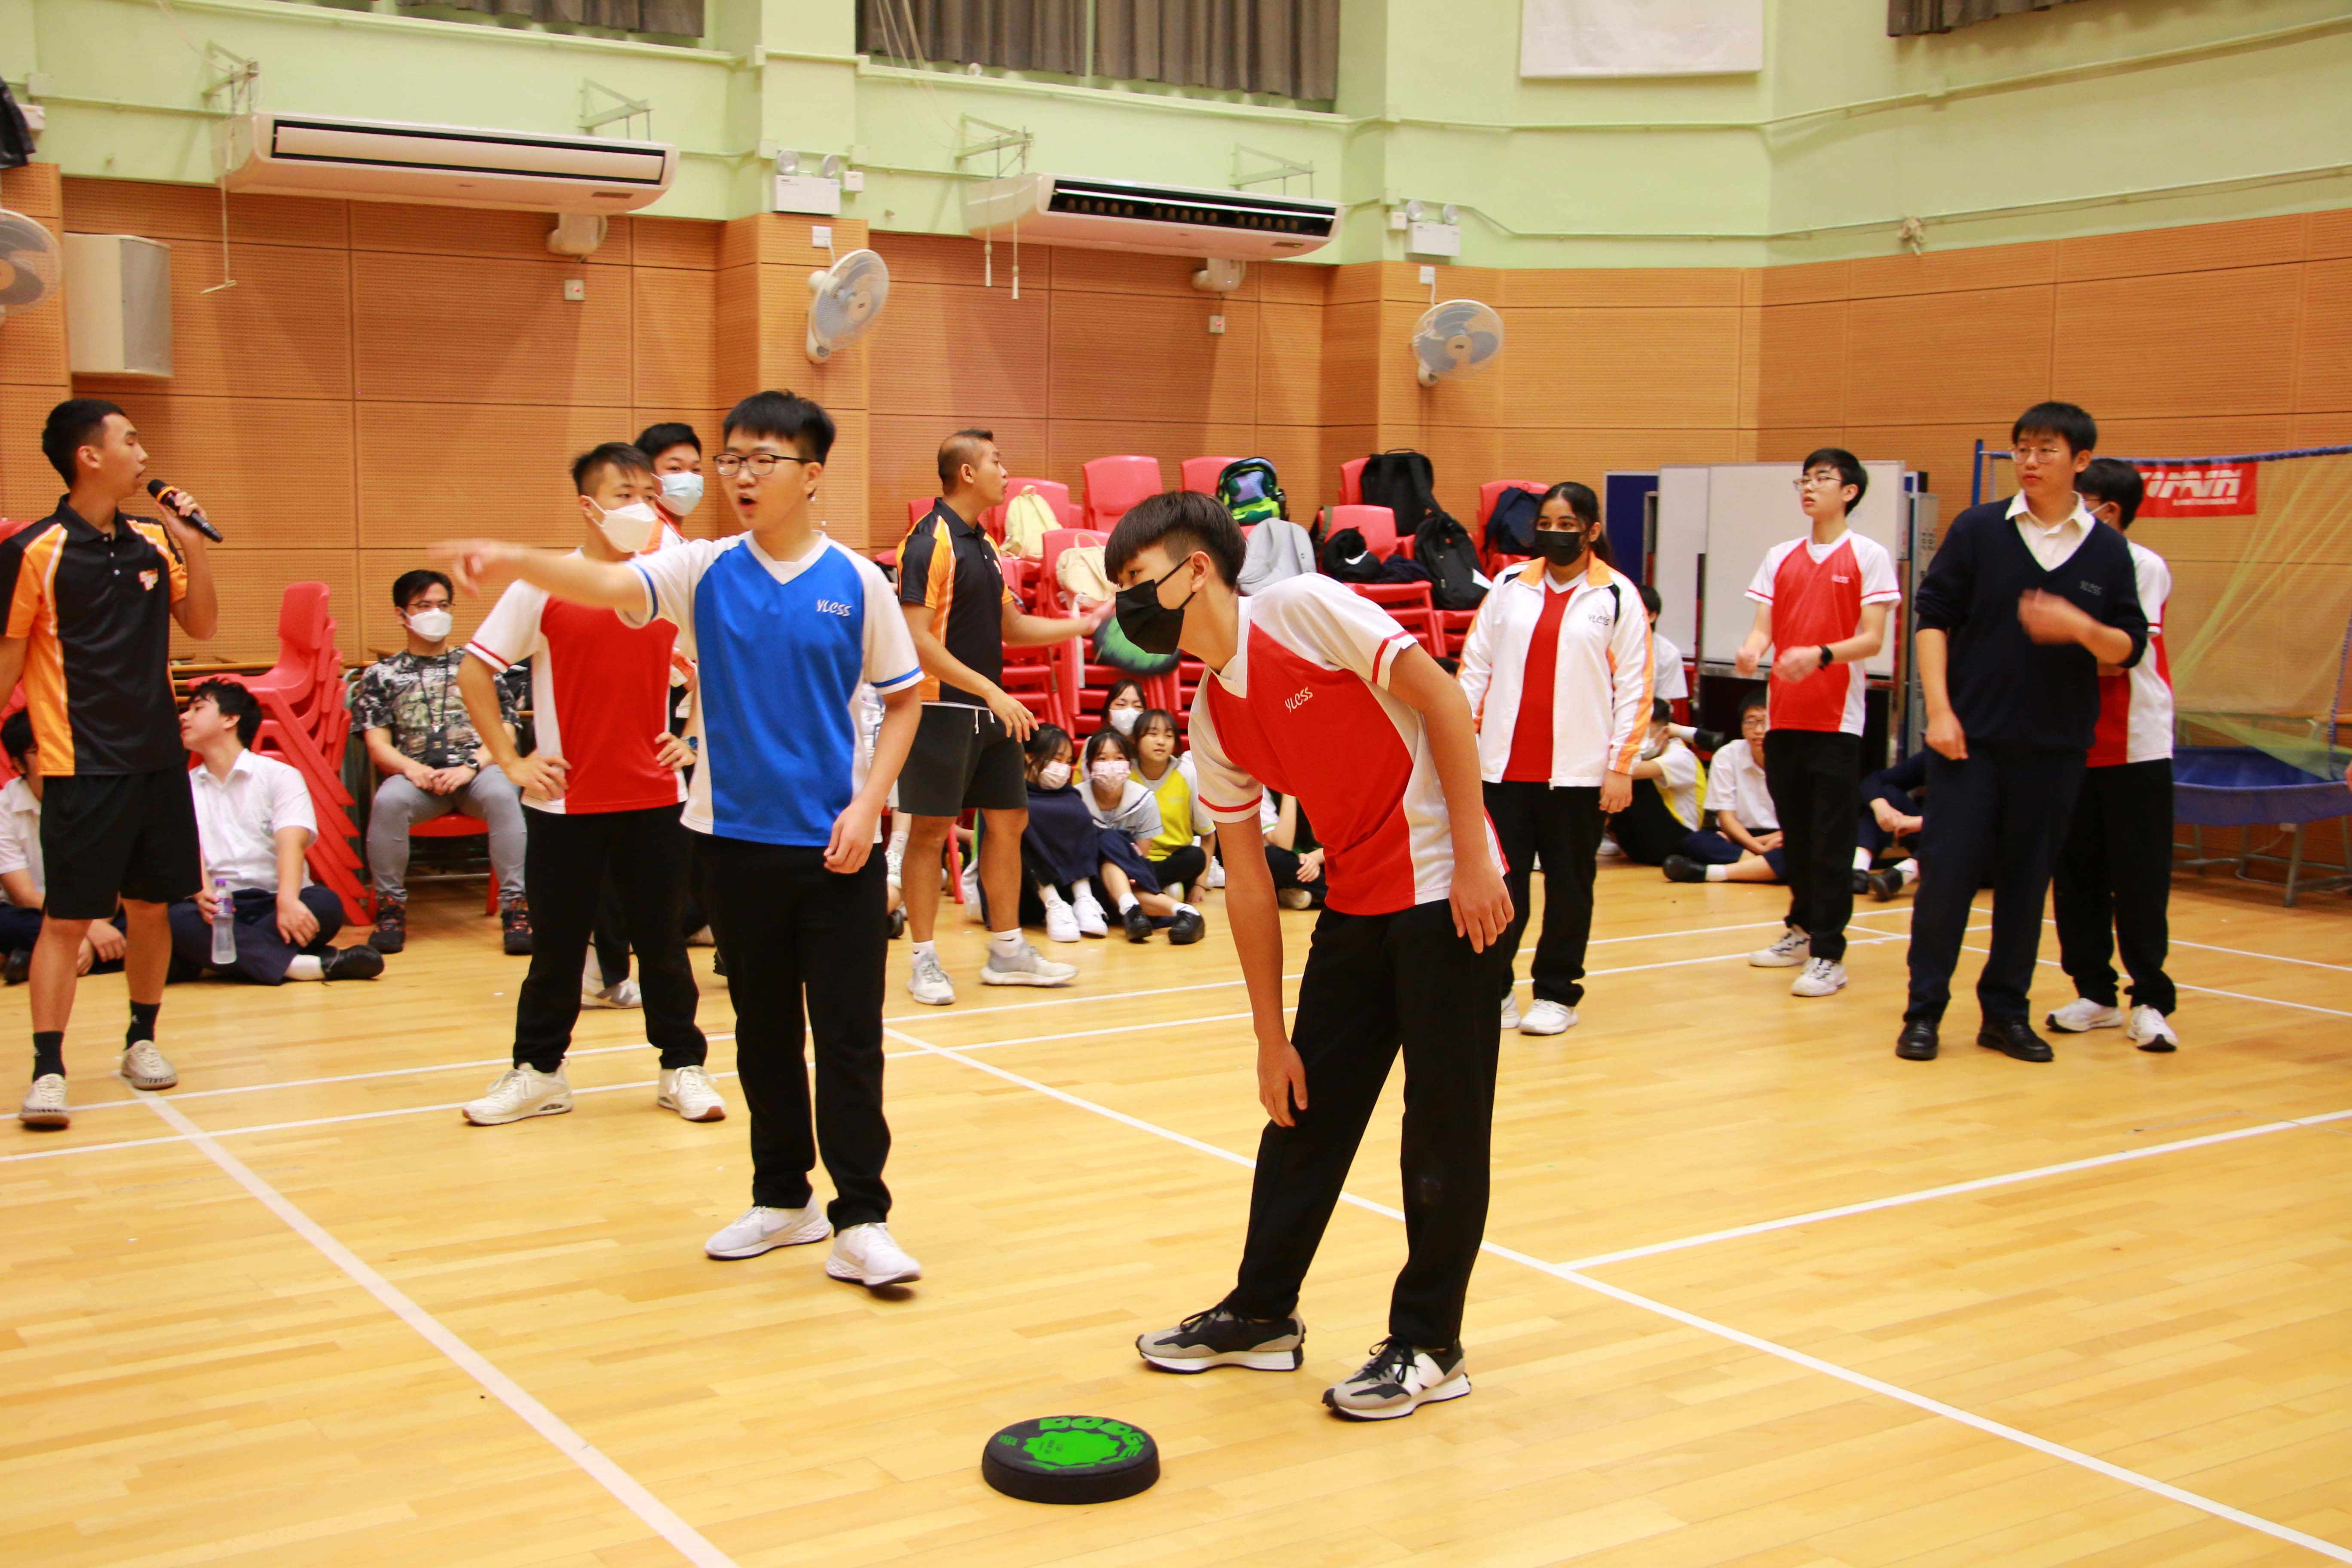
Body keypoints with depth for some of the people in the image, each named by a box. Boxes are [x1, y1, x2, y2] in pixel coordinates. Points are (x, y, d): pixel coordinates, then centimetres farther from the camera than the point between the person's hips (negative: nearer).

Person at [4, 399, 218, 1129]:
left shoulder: (152, 541, 7)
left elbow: (202, 625, 14)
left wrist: (193, 544, 1)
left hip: (158, 756, 5)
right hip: (82, 767, -5)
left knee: (152, 905, 11)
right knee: (68, 919, -5)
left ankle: (142, 1040, 26)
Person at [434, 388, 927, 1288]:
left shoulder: (856, 582, -1)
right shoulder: (702, 572, 1)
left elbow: (903, 699, 5)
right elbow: (603, 585, -17)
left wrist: (869, 804, -6)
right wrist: (516, 561, -37)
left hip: (836, 844, -2)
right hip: (735, 836, 2)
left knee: (849, 1035, -2)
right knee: (763, 1030, 13)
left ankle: (860, 1222, 5)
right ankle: (783, 1199, 27)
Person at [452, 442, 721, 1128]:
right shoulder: (542, 588, -6)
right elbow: (473, 672, -3)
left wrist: (693, 738, 6)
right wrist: (510, 761, -6)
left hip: (656, 797, 2)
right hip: (566, 800, -2)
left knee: (662, 940, 9)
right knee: (558, 943, 7)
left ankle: (683, 1068, 19)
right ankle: (538, 1072, 21)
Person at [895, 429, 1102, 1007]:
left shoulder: (984, 544, 14)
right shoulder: (929, 542, -13)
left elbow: (1011, 626, 21)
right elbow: (918, 640, -19)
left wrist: (1086, 624, 12)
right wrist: (991, 691, -23)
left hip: (992, 713, 9)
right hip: (943, 712, -9)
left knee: (1008, 821, 11)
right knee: (931, 830, -2)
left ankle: (1007, 951, 21)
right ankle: (924, 962, 7)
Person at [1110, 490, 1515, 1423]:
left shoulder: (1305, 608, -14)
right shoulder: (1212, 722, 5)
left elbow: (1442, 699, -15)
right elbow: (1247, 883, 8)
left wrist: (1473, 859, -19)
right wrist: (1271, 1037, 7)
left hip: (1447, 891, -7)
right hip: (1354, 907, 7)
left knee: (1445, 1123, 0)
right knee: (1305, 1109, 12)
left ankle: (1429, 1347, 13)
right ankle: (1263, 1315, 27)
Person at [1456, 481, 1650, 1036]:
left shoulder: (1617, 596, 0)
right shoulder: (1509, 586, 8)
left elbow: (1634, 686, -2)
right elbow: (1474, 666, 9)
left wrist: (1622, 765, -7)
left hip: (1578, 771, -2)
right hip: (1505, 765, 2)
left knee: (1568, 886, 7)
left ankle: (1557, 993, 17)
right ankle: (1495, 986, 14)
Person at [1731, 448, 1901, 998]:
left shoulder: (1868, 556, -2)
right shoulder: (1781, 556, 13)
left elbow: (1871, 638, -9)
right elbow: (1764, 625, 8)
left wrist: (1821, 655, -27)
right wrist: (1753, 649, -16)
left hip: (1836, 720, -5)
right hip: (1785, 716, 5)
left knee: (1831, 843, -6)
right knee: (1794, 834, 12)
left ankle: (1828, 955, -2)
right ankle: (1803, 930, 27)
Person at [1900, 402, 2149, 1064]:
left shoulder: (2108, 551, 5)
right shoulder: (1977, 530, 1)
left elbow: (2128, 650, 4)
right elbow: (1933, 617, -1)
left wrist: (2081, 627, -17)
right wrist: (1939, 709, -9)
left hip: (2057, 744, 2)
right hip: (1970, 736, -2)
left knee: (2028, 880, 7)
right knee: (1946, 869, -3)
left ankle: (2006, 1012, 17)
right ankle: (1924, 1009, 7)